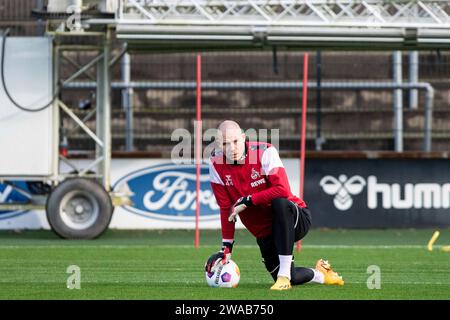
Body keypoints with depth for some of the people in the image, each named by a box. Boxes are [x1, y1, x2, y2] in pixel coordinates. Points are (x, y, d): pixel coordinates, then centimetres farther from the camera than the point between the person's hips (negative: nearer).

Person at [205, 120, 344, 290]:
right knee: (291, 279, -5)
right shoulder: (216, 164, -6)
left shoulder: (264, 152, -18)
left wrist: (248, 200, -25)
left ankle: (284, 274, -34)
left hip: (294, 219, -5)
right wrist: (226, 247, 0)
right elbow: (226, 208, 1)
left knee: (280, 202, -39)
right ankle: (320, 274, 32)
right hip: (265, 234, 5)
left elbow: (283, 190, -29)